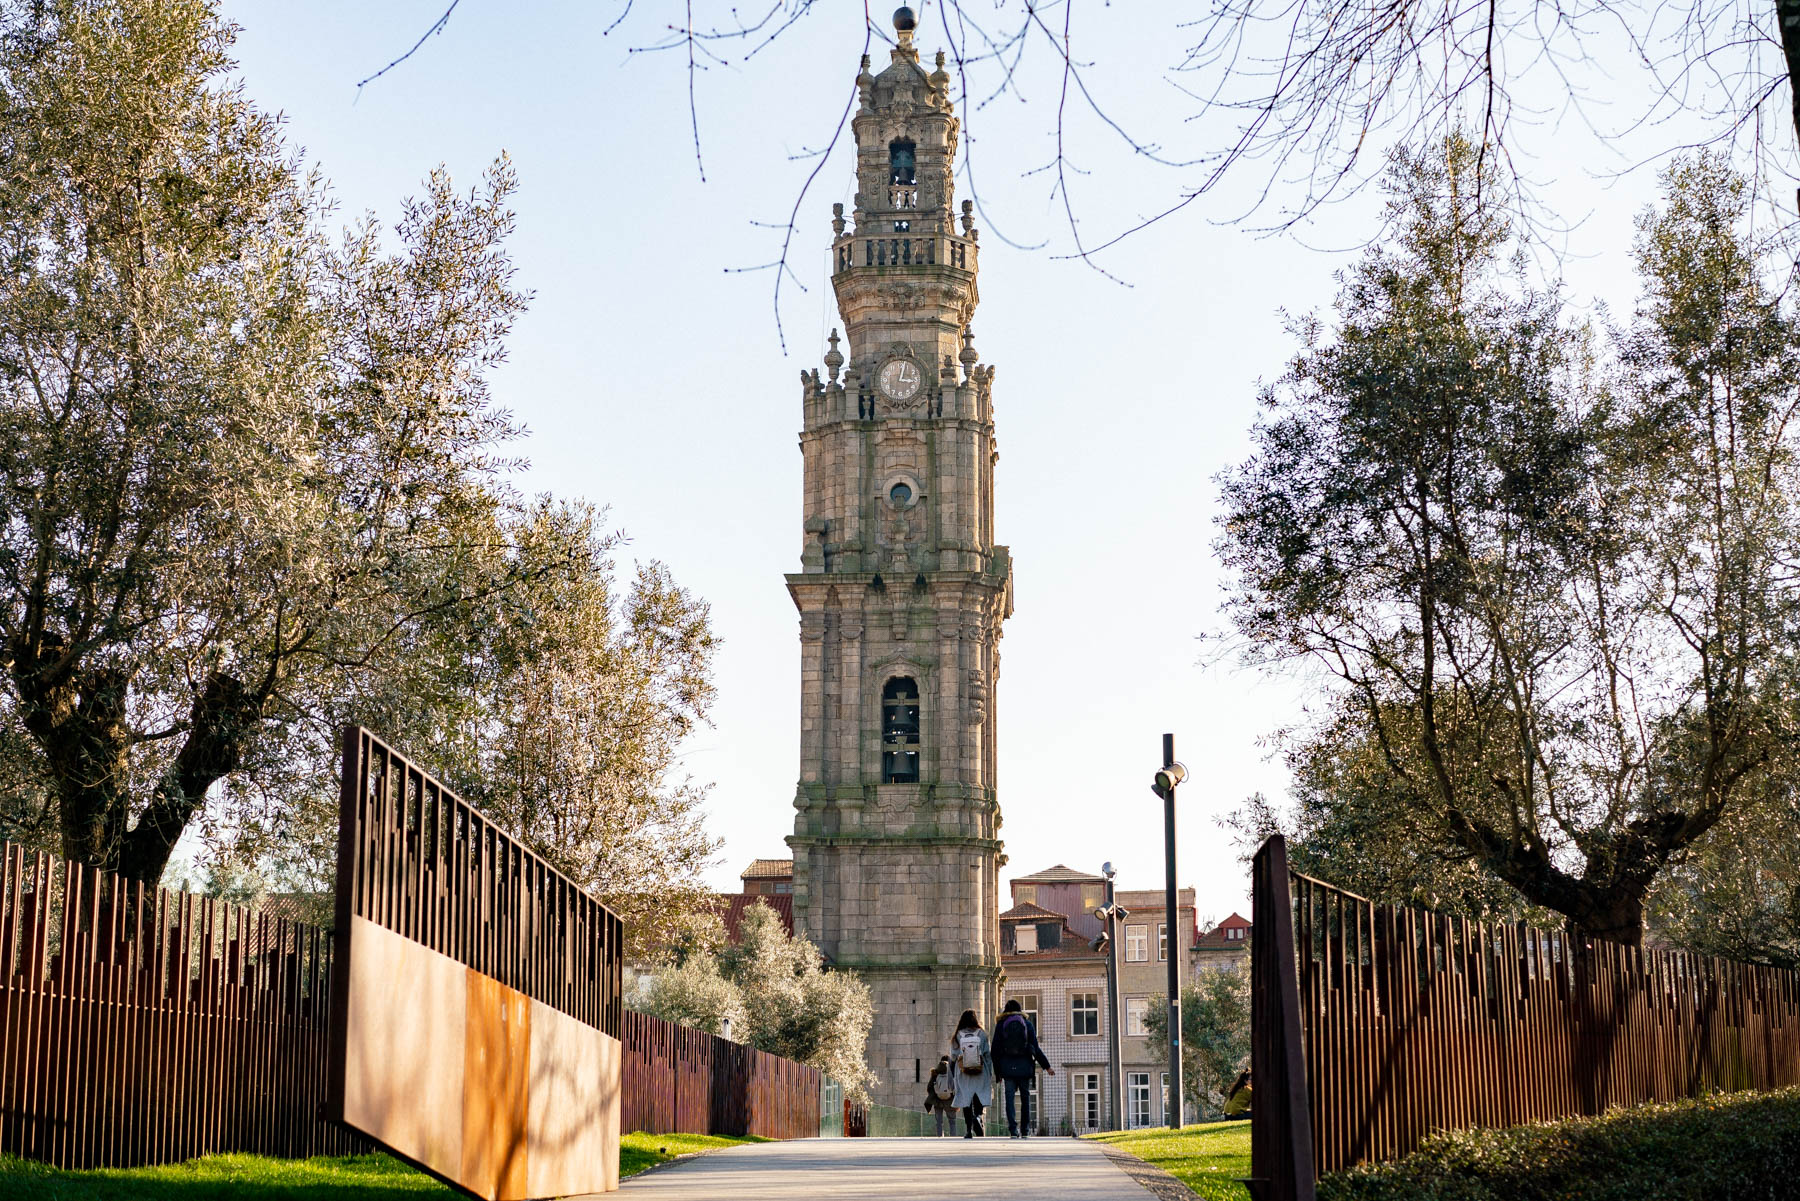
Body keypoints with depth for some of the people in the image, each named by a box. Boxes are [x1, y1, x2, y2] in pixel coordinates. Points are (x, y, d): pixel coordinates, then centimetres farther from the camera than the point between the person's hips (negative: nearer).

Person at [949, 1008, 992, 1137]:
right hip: (980, 1074, -1)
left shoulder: (957, 1036, 2)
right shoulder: (982, 1034, 0)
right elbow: (988, 1055, 0)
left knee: (966, 1101, 4)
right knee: (979, 1098, 3)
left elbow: (953, 1057, 2)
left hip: (963, 1074, 1)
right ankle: (977, 1116, -27)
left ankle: (968, 1130, -1)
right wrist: (990, 1074, 6)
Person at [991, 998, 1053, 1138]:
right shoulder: (1027, 1024, 5)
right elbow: (1035, 1048, 3)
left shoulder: (1001, 1025, 5)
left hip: (1007, 1066, 0)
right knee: (1025, 1097, 9)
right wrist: (1046, 1066, 9)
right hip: (1024, 1066, 0)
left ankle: (1013, 1129, -13)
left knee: (1009, 1097, -1)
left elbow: (995, 1049, 3)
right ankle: (1025, 1130, 11)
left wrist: (997, 1072, 9)